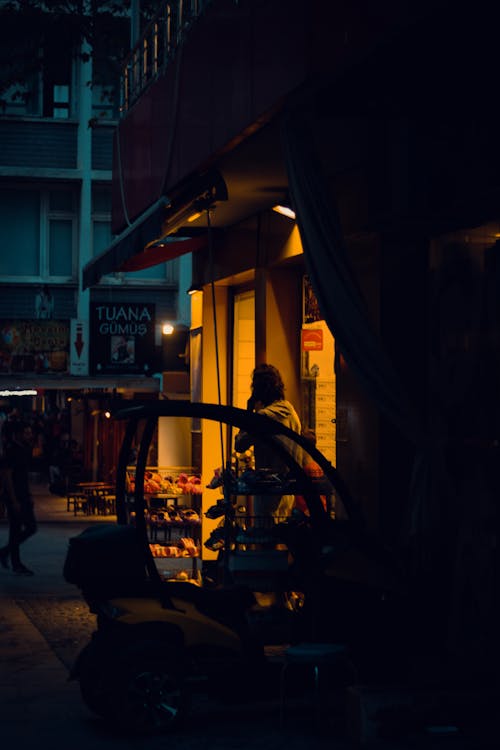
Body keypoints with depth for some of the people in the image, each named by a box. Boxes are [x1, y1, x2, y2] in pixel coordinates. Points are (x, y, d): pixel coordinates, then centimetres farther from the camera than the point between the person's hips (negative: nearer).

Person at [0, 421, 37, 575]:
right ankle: (16, 565, 7)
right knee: (16, 530, -1)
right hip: (15, 498, -9)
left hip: (24, 497, 9)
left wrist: (28, 496, 16)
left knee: (31, 527, 10)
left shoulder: (25, 450, 11)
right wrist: (14, 501, -20)